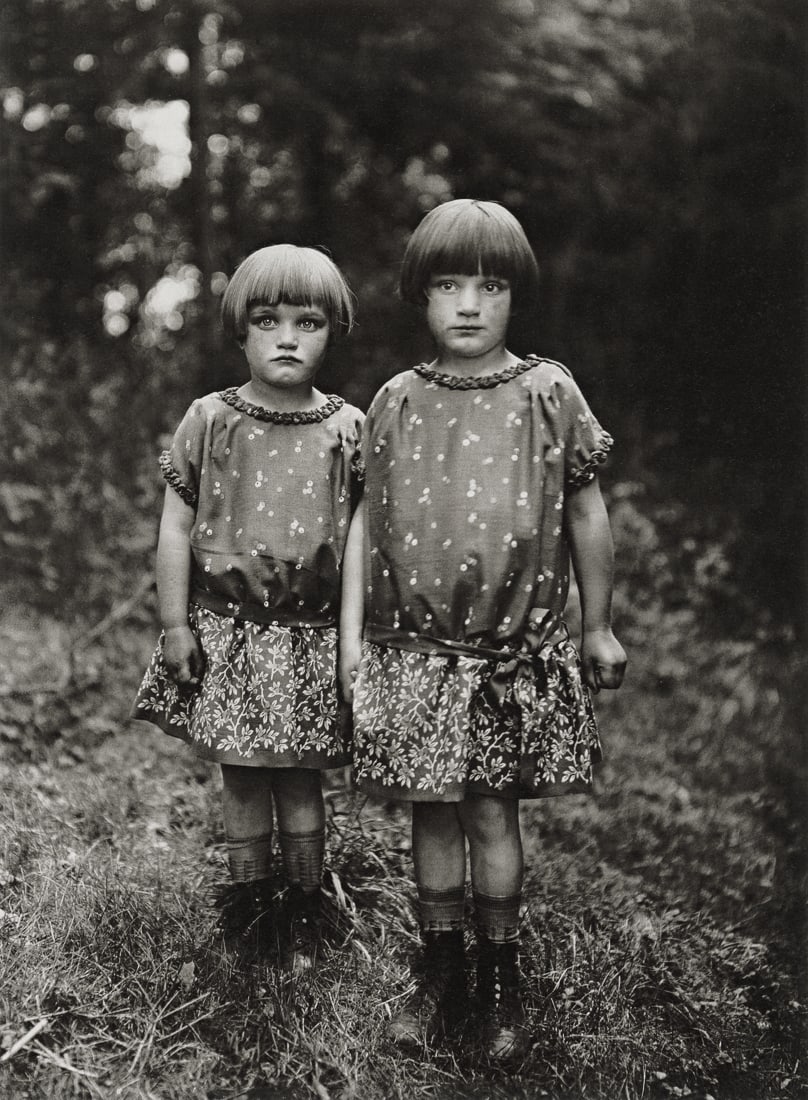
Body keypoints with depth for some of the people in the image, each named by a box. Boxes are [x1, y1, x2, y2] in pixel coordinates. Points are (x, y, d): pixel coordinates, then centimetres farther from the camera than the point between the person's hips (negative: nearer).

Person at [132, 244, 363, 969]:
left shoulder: (348, 429, 0)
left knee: (300, 777, 6)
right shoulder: (210, 420, -1)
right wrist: (175, 623, -1)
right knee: (239, 774, 9)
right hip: (225, 629, 1)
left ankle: (305, 908, 25)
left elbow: (359, 535, 4)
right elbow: (176, 526, 2)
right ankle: (250, 897, 29)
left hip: (311, 636, 0)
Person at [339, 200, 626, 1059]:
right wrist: (350, 632, 4)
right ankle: (441, 975, 25)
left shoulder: (547, 393, -2)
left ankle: (502, 983, 22)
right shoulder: (396, 401, 3)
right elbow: (365, 518, 7)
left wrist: (597, 627, 9)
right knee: (431, 813, 9)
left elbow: (586, 513, 5)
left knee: (491, 811, 3)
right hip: (412, 648, 2)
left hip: (514, 650, -2)